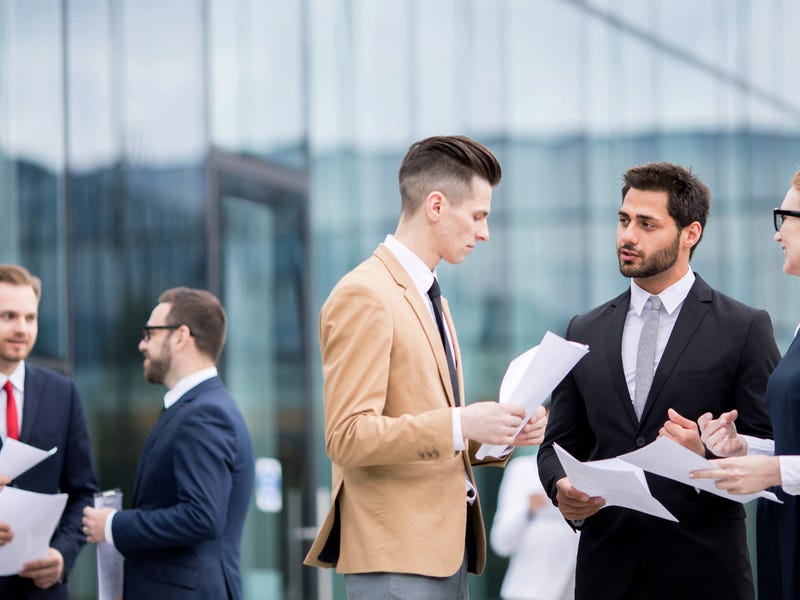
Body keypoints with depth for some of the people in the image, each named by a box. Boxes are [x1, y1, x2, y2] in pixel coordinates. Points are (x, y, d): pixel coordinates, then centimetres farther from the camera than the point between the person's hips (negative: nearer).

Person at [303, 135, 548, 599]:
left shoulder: (431, 297, 20)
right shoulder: (364, 296, -10)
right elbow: (349, 438, -18)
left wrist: (497, 432, 7)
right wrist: (460, 425, -22)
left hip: (446, 544, 9)